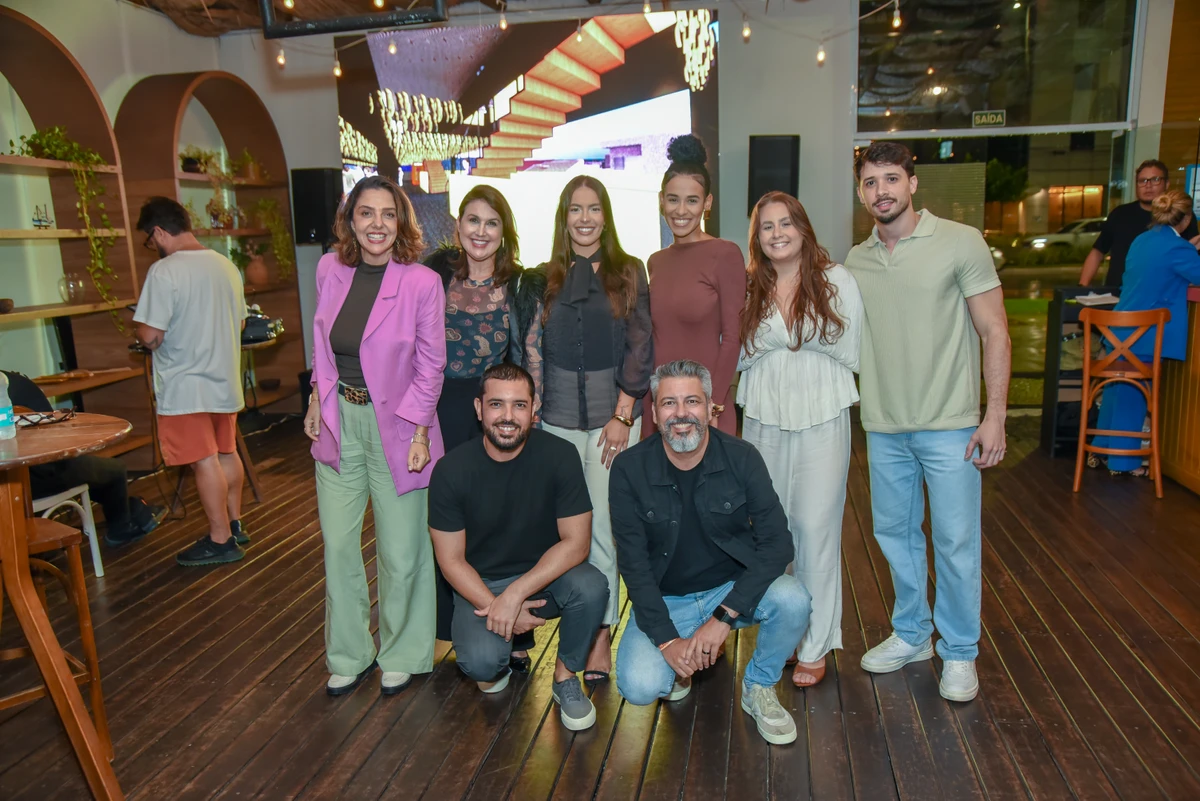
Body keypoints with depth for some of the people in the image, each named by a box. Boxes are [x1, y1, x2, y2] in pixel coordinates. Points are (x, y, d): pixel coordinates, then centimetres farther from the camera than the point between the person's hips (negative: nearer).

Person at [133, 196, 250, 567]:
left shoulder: (164, 271, -18)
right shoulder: (226, 265, 5)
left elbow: (151, 335, -19)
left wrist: (138, 328, 2)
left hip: (186, 388, -7)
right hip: (225, 380, 7)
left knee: (205, 462, 0)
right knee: (227, 453, 18)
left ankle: (221, 541, 9)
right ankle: (235, 525, 30)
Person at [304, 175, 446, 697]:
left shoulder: (422, 282, -13)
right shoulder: (330, 270, 1)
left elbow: (430, 366, -7)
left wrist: (419, 433, -9)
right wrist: (318, 399, 8)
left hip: (395, 423, -4)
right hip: (338, 420, 4)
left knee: (401, 552, 5)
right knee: (338, 545, 11)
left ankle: (401, 656, 28)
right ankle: (349, 655, 30)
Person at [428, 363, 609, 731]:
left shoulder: (559, 455, -17)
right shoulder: (451, 470, -15)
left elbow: (576, 542, -17)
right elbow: (451, 559, -8)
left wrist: (514, 594, -25)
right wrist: (496, 608, -22)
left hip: (546, 575, 1)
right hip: (481, 586, -1)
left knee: (591, 586, -31)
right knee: (480, 662, -29)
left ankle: (565, 677, -1)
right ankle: (499, 659, 12)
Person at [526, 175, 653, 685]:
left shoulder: (628, 272, 4)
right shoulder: (547, 276, 10)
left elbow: (639, 348, 0)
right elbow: (534, 349, 10)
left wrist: (622, 415, -6)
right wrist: (534, 406, 1)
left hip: (612, 415, -2)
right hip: (558, 419, 2)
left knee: (603, 526, -3)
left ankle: (602, 635, 10)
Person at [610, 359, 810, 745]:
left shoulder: (741, 457, -11)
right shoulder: (629, 468, -12)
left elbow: (777, 542, -16)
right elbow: (633, 563, -11)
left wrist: (723, 617, -24)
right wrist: (666, 639, -21)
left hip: (733, 588, 1)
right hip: (664, 600, 0)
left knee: (793, 600, -28)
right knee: (639, 687, -24)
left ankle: (759, 688, 2)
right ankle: (678, 665, 14)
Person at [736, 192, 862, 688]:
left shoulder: (836, 280, 1)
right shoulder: (748, 289, 8)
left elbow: (851, 353, -1)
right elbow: (739, 357, 9)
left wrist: (786, 342, -3)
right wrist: (771, 342, -5)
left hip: (820, 421, -2)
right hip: (762, 421, 3)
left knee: (816, 529, -2)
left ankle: (816, 646, 11)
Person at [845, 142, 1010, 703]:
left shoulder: (961, 243, -6)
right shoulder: (855, 262, 7)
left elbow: (994, 333, -6)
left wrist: (995, 415, -11)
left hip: (948, 424, -4)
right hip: (883, 426, 4)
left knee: (956, 541, 3)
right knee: (895, 533, 14)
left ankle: (959, 651, 23)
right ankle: (911, 634, 33)